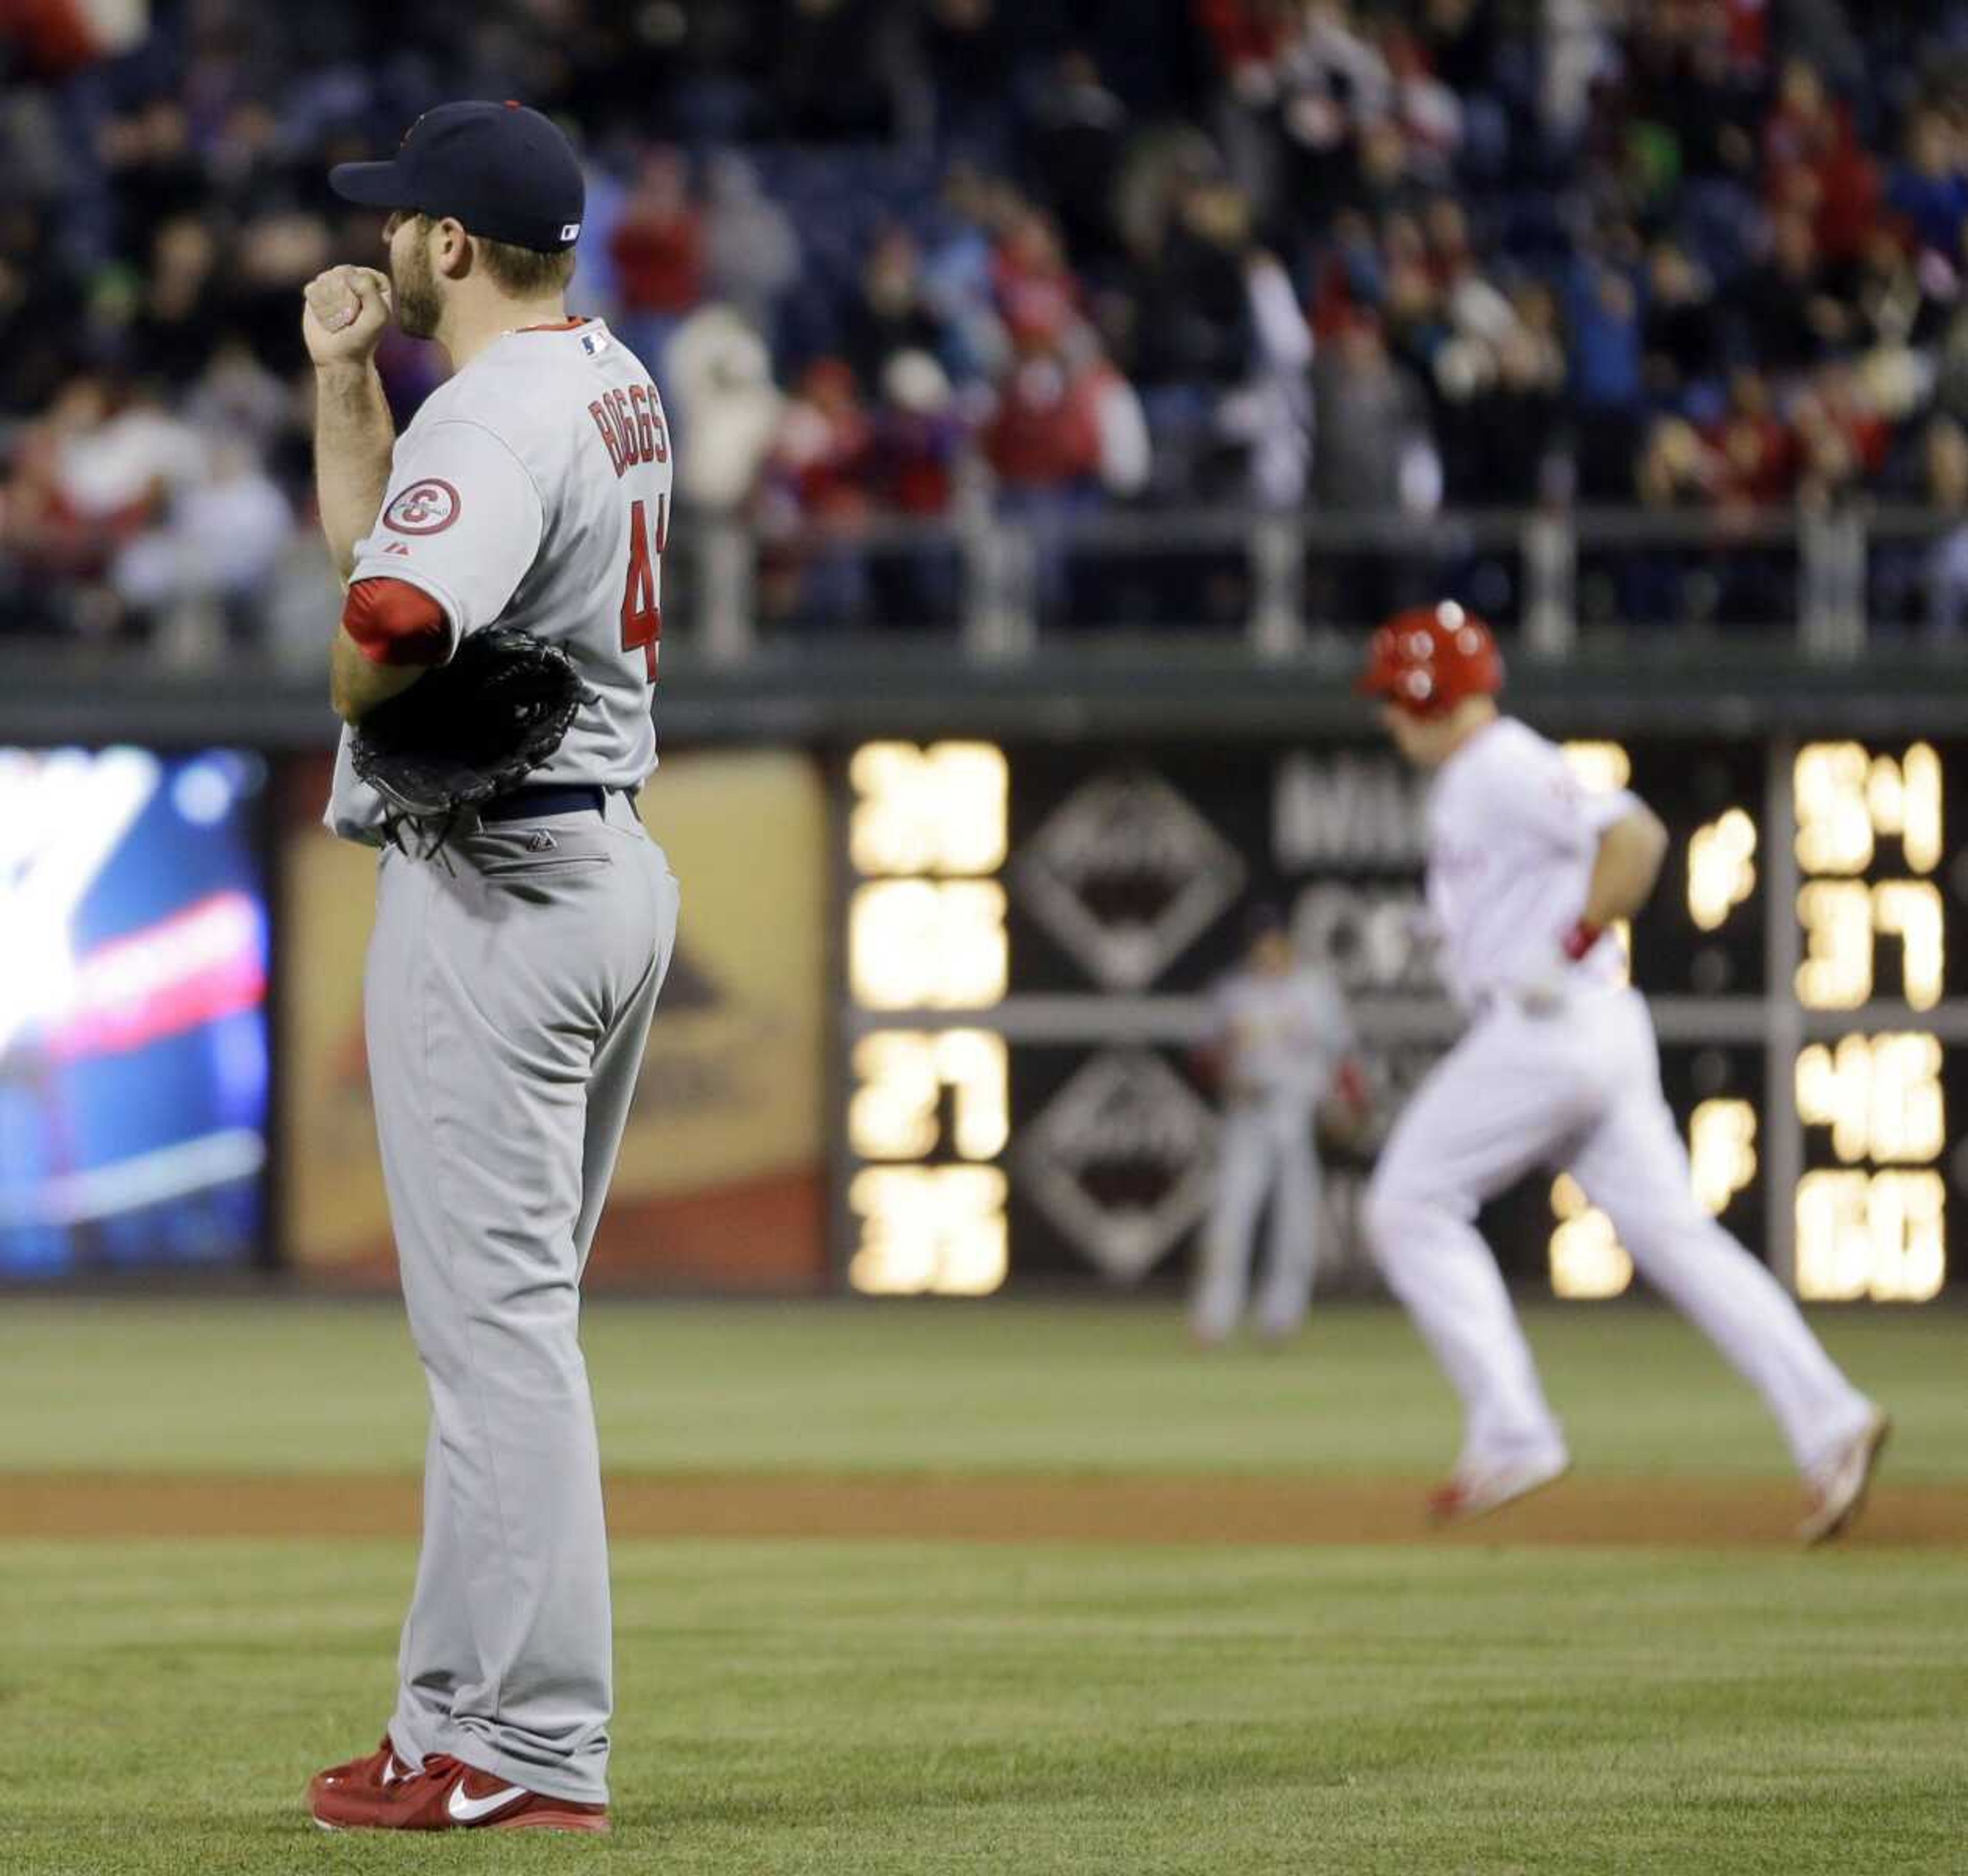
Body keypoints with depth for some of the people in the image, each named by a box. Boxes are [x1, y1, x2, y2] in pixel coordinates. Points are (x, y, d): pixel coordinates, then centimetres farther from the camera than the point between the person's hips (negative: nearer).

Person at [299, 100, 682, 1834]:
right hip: (611, 861, 10)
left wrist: (359, 702, -16)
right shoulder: (612, 383, 14)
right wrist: (344, 381, 15)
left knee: (497, 1317, -8)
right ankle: (474, 1716, 20)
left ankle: (528, 1754, -8)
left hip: (492, 890, -10)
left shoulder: (498, 418, -18)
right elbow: (376, 530, 25)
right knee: (513, 1311, 15)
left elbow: (391, 618, -37)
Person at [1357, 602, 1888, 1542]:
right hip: (1603, 1040, 10)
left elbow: (1634, 836, -24)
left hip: (1548, 1029, -10)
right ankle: (1827, 1420, -7)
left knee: (1410, 1207, -3)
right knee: (1671, 1234, 3)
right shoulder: (1469, 782, 20)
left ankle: (1512, 1434, -8)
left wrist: (1568, 952, -20)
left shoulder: (1505, 770, -11)